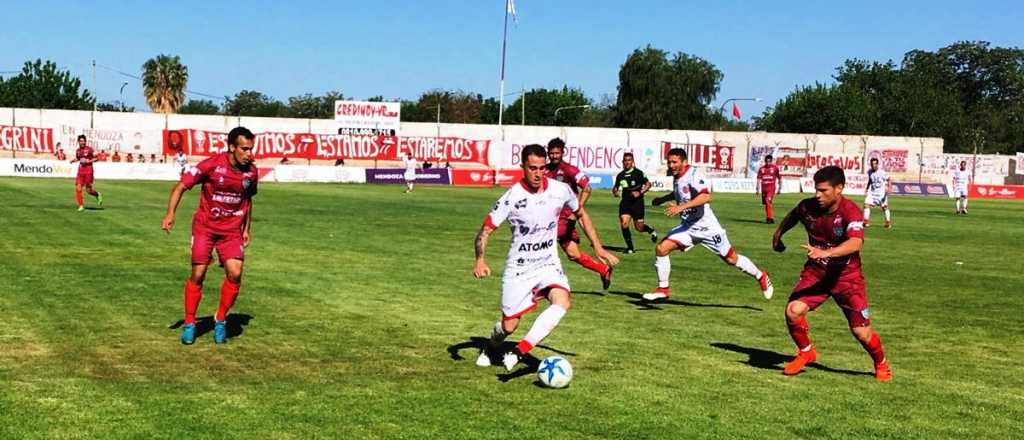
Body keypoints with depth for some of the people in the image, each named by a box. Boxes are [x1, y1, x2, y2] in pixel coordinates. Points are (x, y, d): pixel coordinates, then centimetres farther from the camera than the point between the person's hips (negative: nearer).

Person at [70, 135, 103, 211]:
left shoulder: (89, 149, -8)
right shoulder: (77, 150, 8)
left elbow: (96, 158, -5)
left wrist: (89, 161, -18)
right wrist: (73, 160, 7)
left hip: (88, 171, -5)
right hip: (80, 171, 5)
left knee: (88, 189, -3)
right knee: (78, 188, -6)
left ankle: (98, 195, 30)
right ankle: (81, 206, 3)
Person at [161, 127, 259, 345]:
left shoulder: (251, 171, -3)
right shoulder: (211, 165, -16)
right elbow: (181, 186, -10)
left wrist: (248, 229, 17)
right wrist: (170, 213, -21)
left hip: (232, 230, 3)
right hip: (205, 227, -2)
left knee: (235, 273, -13)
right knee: (198, 275, -3)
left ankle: (221, 320, 7)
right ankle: (189, 324, 14)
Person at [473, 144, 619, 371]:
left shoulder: (561, 190, -8)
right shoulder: (512, 197, -17)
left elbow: (581, 214, 12)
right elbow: (486, 229, -11)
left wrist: (598, 247, 8)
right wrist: (480, 260, -27)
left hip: (548, 264, 2)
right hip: (518, 268, -2)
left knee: (562, 301, -28)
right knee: (509, 325, 3)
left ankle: (518, 353, -25)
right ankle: (490, 349, 40)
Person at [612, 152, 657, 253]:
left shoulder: (638, 173, -4)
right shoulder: (620, 175, 8)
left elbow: (648, 184, -2)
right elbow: (615, 187, 20)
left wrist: (640, 192, -16)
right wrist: (615, 191, -3)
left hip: (637, 202, -3)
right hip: (625, 202, 3)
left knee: (639, 227, 0)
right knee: (624, 223, -14)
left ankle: (651, 230, 36)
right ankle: (630, 247, -1)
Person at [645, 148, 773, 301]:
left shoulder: (694, 174, -18)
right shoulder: (676, 177, 8)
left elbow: (706, 196, -34)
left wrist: (681, 207, -39)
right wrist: (663, 199, 23)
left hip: (706, 226, -7)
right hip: (687, 226, 7)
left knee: (731, 259, 3)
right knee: (661, 249, -10)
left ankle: (761, 277, 26)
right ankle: (663, 289, 2)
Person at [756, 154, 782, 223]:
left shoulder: (775, 168, 0)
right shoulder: (761, 169, 7)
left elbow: (779, 178, 6)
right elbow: (758, 179, 7)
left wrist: (779, 188, 5)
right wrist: (758, 189, -1)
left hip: (771, 188, -4)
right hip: (764, 188, 4)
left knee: (768, 202, -19)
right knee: (765, 204, 10)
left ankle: (770, 217, -17)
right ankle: (770, 218, 25)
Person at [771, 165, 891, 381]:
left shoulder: (850, 211, -24)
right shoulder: (808, 206, -9)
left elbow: (856, 243, -42)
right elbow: (793, 216, 17)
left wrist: (826, 253, -55)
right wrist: (778, 234, 26)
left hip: (846, 274, -3)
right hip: (816, 271, 4)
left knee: (861, 332, -3)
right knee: (793, 311, -19)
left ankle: (881, 364, 30)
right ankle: (806, 352, 10)